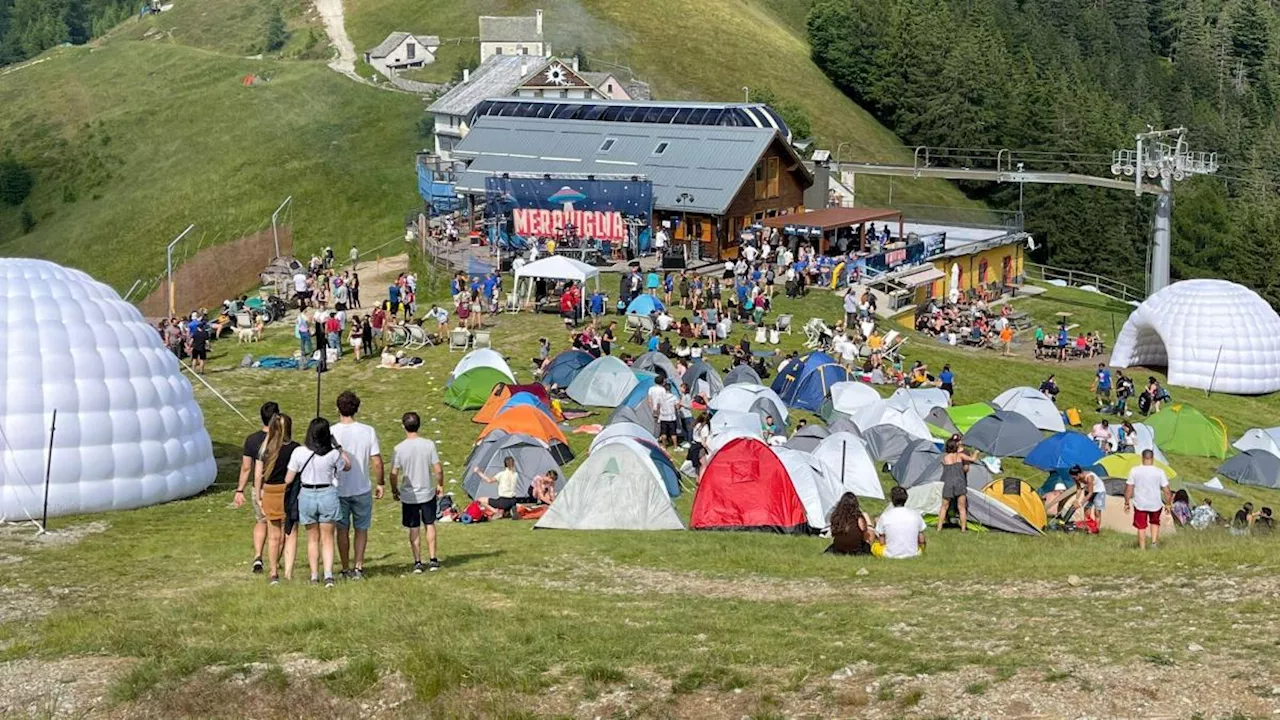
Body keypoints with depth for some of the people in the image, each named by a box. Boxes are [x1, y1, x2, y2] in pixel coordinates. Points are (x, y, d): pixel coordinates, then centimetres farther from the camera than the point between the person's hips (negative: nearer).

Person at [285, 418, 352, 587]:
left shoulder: (299, 452, -11)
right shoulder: (333, 454, -12)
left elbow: (288, 480, -6)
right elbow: (347, 466, 8)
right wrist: (338, 447, 11)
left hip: (306, 495, 1)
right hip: (328, 495, -1)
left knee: (312, 539, 16)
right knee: (327, 539, 9)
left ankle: (314, 576, 17)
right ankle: (328, 574, -6)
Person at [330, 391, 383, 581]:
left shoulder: (331, 433, -11)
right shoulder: (368, 431, -8)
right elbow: (377, 461, -6)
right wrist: (380, 484, 7)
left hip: (338, 489, -1)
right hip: (362, 488, 1)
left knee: (342, 529, 12)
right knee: (361, 529, 13)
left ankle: (346, 568, 18)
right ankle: (358, 567, 9)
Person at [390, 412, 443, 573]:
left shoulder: (399, 449, -12)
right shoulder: (429, 445, -10)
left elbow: (394, 473, -8)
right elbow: (438, 470, -7)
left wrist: (394, 491, 9)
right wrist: (440, 485, 10)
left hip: (408, 495, -1)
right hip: (427, 493, 1)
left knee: (414, 529, 9)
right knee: (430, 525, 16)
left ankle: (418, 562, 9)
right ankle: (432, 560, 15)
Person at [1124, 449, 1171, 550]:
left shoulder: (1134, 471, -7)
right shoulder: (1159, 472, -7)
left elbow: (1128, 489, -4)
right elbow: (1166, 491, -5)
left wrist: (1126, 503, 6)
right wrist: (1167, 504, 7)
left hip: (1140, 504, -1)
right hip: (1155, 504, 1)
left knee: (1141, 527, 11)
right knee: (1155, 522, 25)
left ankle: (1142, 548, 10)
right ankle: (1154, 542, 8)